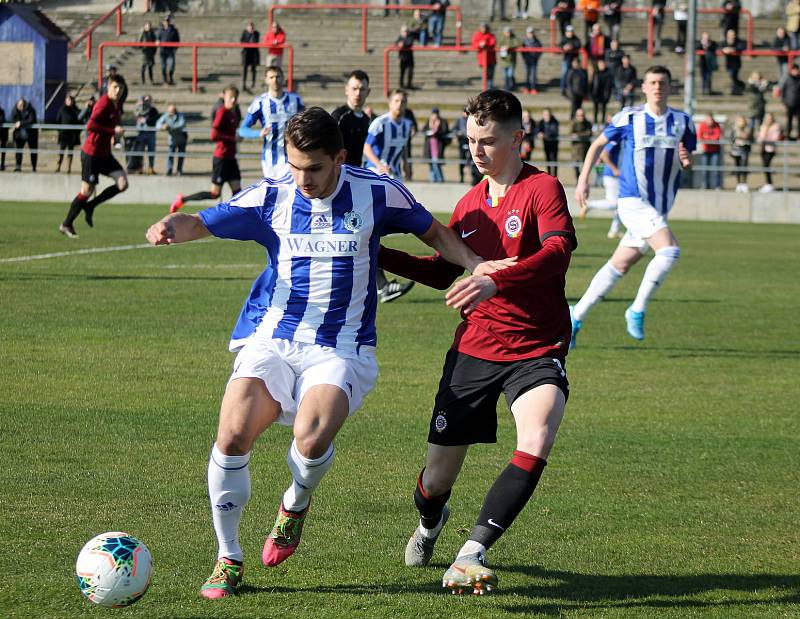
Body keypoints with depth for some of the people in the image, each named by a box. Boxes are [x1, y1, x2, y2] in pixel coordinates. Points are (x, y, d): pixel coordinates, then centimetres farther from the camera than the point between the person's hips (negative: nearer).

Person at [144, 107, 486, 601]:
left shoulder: (377, 194, -1)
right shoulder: (271, 197, 3)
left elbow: (434, 233, 15)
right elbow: (201, 222, 8)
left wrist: (478, 266, -1)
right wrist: (170, 228, -15)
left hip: (340, 350, -2)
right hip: (271, 340, 2)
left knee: (313, 437, -30)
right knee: (233, 435, -21)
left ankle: (296, 504, 8)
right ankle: (228, 558, -1)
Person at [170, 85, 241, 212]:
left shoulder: (234, 114, 11)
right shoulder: (222, 112, -13)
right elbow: (214, 135, -21)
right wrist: (232, 138, -17)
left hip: (230, 158, 8)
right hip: (221, 158, -8)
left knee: (237, 190, 0)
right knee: (215, 193, -4)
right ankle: (182, 199, 9)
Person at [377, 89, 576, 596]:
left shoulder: (542, 189, -9)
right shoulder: (470, 203, 11)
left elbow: (558, 250, -28)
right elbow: (444, 272, 25)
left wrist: (496, 281, -43)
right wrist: (381, 256, 15)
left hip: (536, 352, -5)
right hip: (474, 349, 5)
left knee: (537, 441, -33)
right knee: (439, 473, 6)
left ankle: (472, 555, -29)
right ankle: (429, 522, 44)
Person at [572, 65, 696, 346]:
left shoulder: (682, 122, 6)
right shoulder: (628, 118, -3)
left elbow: (689, 160, 12)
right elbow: (598, 144, 11)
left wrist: (687, 160, -13)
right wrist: (583, 181, 6)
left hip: (659, 208, 5)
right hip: (633, 200, -5)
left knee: (619, 265, 8)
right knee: (670, 250, -24)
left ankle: (577, 316, 20)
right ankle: (637, 310, -12)